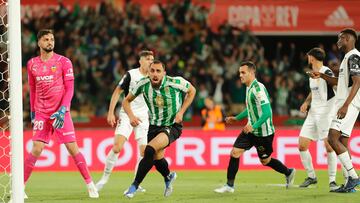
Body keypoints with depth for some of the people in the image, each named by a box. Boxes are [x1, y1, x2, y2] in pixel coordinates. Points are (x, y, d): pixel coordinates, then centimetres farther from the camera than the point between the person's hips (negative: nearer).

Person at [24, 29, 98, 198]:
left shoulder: (63, 62, -2)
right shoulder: (32, 64, 8)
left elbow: (70, 89, -4)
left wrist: (63, 110, -15)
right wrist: (32, 111, 17)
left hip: (60, 112, -2)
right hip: (41, 113, 2)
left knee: (72, 148, -5)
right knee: (36, 149, -7)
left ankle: (90, 184, 3)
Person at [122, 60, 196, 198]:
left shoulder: (175, 82, -22)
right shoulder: (143, 84, -15)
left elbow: (191, 91, -1)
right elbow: (126, 101, 0)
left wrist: (181, 112, -10)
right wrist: (131, 116, -20)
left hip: (172, 126, -5)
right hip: (154, 126, 5)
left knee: (150, 150, -26)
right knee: (157, 158, 18)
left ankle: (134, 186, -16)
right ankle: (168, 177, 53)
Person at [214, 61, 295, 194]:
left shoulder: (259, 89, -22)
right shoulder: (249, 88, 8)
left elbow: (267, 112, -28)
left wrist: (254, 126, -36)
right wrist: (236, 118, 25)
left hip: (263, 132, -8)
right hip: (251, 129, 8)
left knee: (265, 161, 4)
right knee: (235, 153, 1)